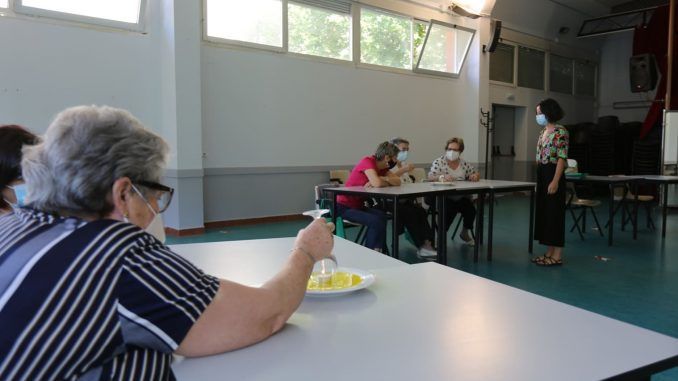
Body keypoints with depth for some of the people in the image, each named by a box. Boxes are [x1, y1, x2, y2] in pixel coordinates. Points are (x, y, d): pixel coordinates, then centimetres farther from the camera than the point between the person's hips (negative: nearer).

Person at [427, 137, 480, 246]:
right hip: (443, 197, -4)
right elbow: (430, 177, -16)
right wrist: (442, 177, -36)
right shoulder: (439, 162, -3)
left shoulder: (464, 163, 9)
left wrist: (475, 176, -7)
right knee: (451, 208, -33)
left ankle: (465, 232, 11)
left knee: (470, 208, -20)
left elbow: (477, 174, 18)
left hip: (460, 197, 5)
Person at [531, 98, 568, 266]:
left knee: (554, 213, -4)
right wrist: (540, 177, 16)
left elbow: (562, 158, -18)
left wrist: (555, 181, -23)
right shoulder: (543, 132, 14)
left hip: (553, 174, -9)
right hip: (541, 174, 9)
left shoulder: (560, 132, -12)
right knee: (544, 212, 11)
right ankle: (549, 252, 19)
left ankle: (557, 256, 4)